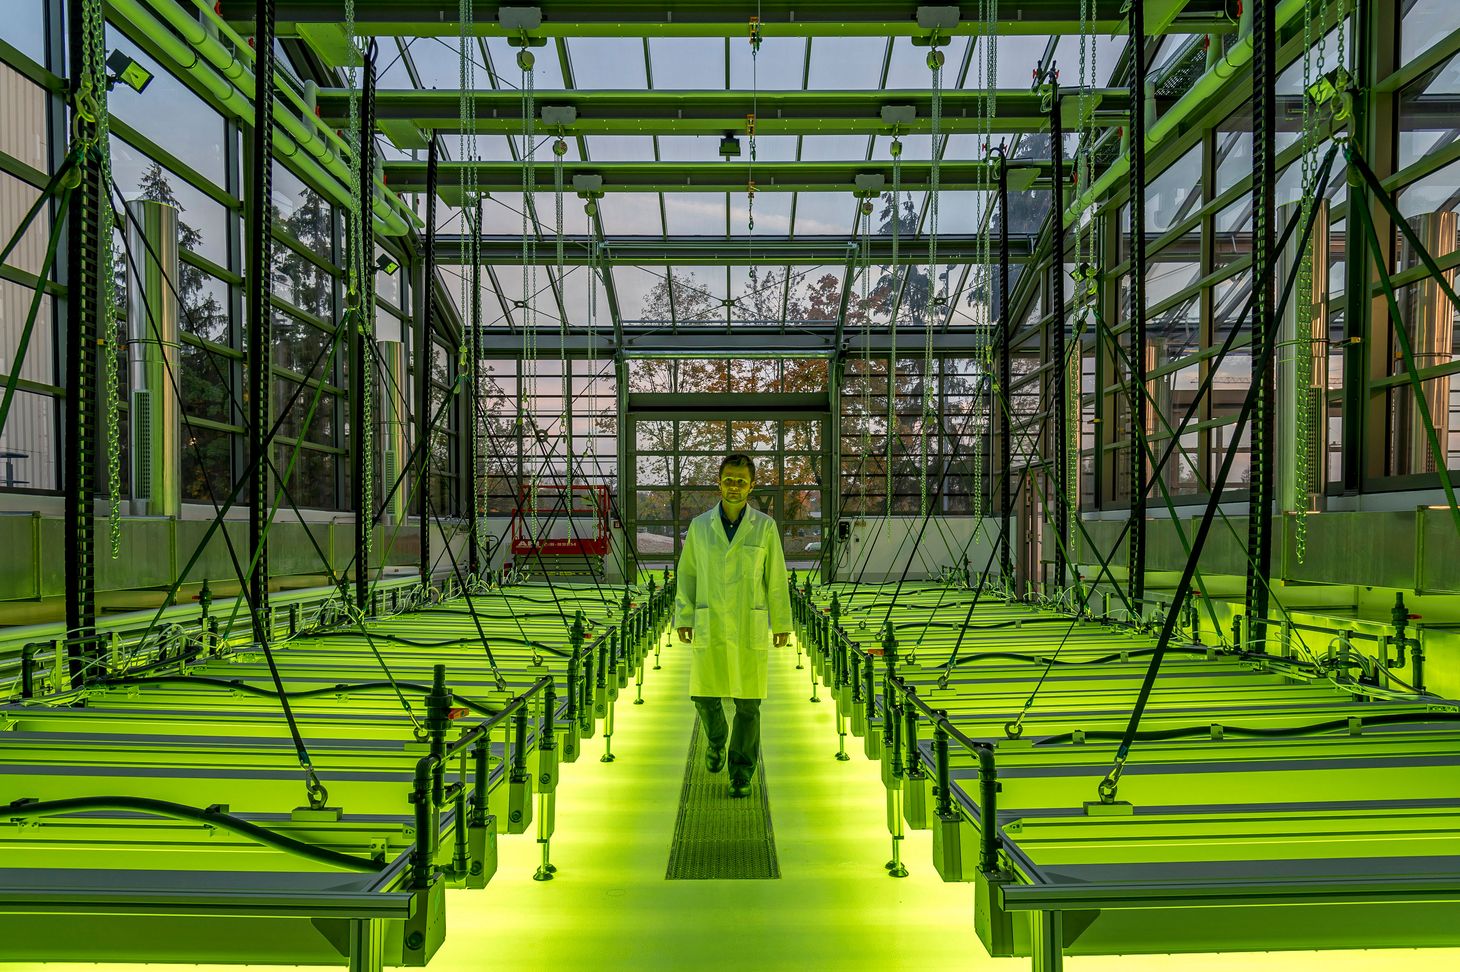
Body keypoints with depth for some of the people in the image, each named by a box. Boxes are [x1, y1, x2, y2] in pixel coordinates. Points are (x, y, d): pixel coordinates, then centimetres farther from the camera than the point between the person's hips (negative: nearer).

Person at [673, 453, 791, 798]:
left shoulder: (765, 526, -2)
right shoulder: (700, 525, 1)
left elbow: (776, 578, 1)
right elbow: (687, 574, 5)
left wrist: (782, 624, 2)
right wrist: (683, 619, -2)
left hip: (750, 626, -1)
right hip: (709, 626, 1)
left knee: (747, 701, 1)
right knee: (705, 695, 6)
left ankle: (741, 774, 13)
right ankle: (716, 740, 38)